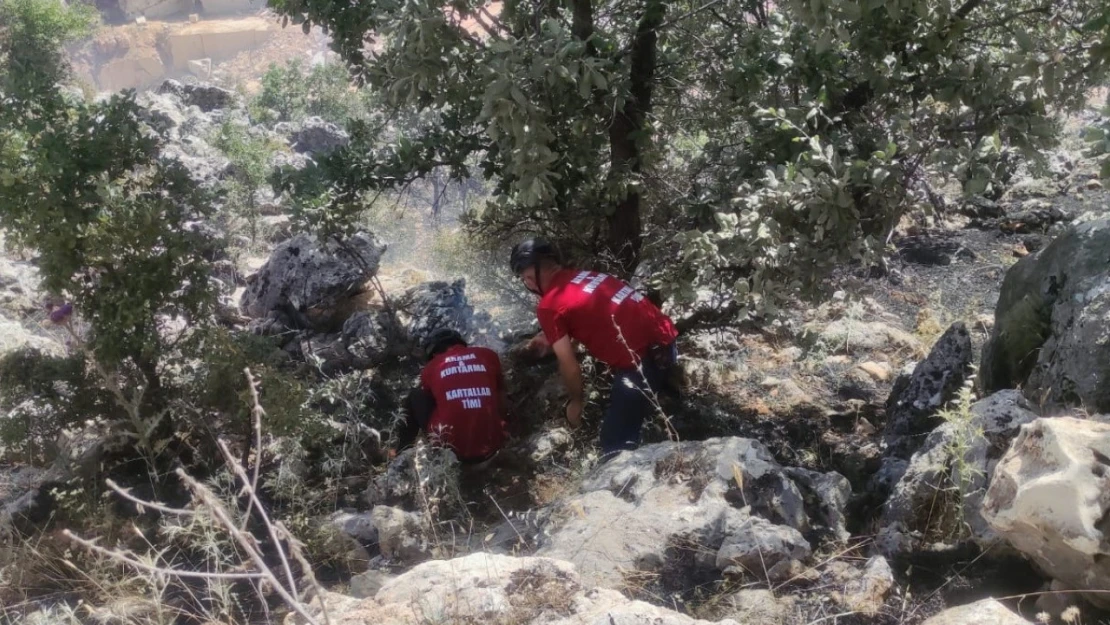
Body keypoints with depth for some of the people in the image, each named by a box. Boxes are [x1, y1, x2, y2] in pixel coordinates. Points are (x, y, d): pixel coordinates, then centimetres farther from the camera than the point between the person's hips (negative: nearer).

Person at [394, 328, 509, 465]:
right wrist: (502, 422, 38)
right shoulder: (489, 355, 10)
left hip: (450, 446, -1)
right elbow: (501, 401, 20)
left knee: (416, 396, 23)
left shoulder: (432, 366, 10)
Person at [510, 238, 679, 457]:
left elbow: (569, 366, -5)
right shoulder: (582, 276, 14)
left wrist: (576, 401, 12)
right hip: (665, 340, 9)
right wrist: (553, 339, 28)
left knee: (615, 444, 2)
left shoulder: (548, 306, -7)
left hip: (642, 360, -9)